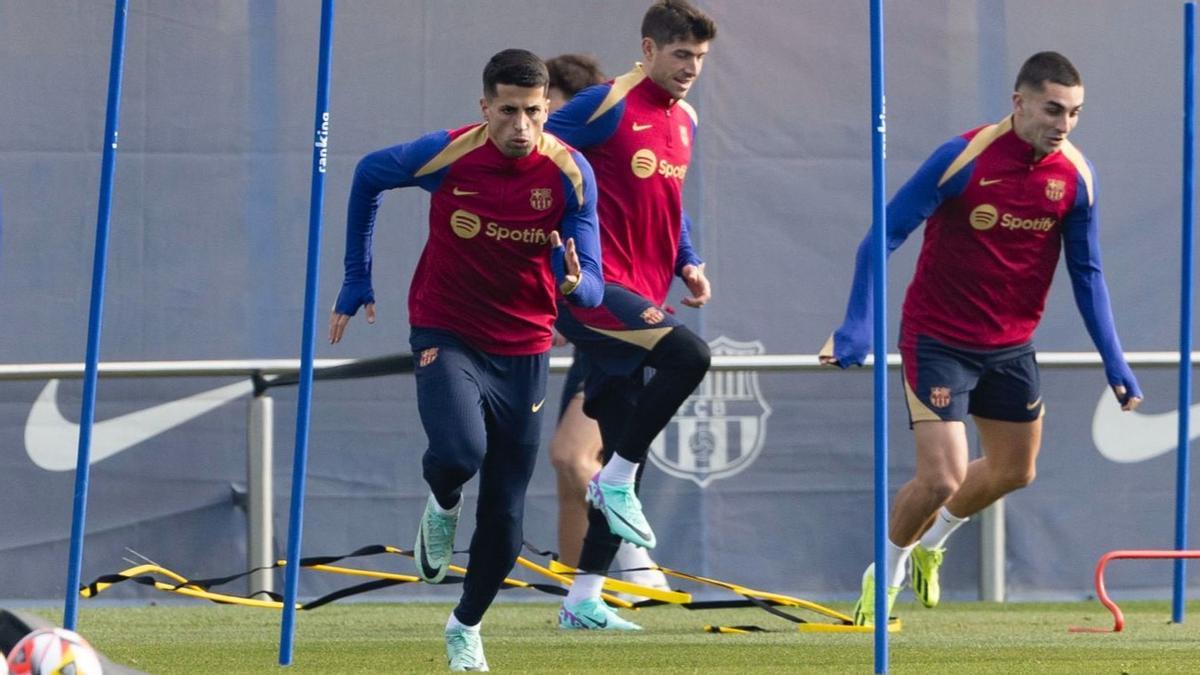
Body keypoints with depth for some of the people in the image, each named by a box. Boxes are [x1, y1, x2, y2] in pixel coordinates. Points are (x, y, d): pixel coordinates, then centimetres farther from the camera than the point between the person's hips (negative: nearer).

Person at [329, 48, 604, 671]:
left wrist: (573, 282, -35)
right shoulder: (445, 155, -15)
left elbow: (591, 288, -10)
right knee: (459, 453, -32)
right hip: (447, 335, -2)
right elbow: (369, 176, 7)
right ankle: (443, 506, 6)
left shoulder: (570, 174, -12)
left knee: (504, 516, 7)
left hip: (523, 353, 2)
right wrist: (357, 280, 9)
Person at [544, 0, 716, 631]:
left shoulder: (684, 122, 16)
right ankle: (616, 482, -14)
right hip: (592, 287, -8)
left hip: (640, 296, 8)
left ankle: (583, 600, 12)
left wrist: (688, 264, 13)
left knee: (626, 456, 6)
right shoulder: (608, 105, -9)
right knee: (688, 354, -30)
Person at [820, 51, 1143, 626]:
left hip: (1011, 347, 6)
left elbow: (1086, 272, 3)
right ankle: (884, 575, 15)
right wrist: (857, 328, -27)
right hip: (938, 341, -6)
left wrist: (1114, 362, -1)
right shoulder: (963, 158, -22)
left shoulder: (1075, 175, -7)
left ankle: (929, 544, 45)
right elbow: (884, 238, -19)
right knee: (942, 478, -13)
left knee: (1012, 471, 17)